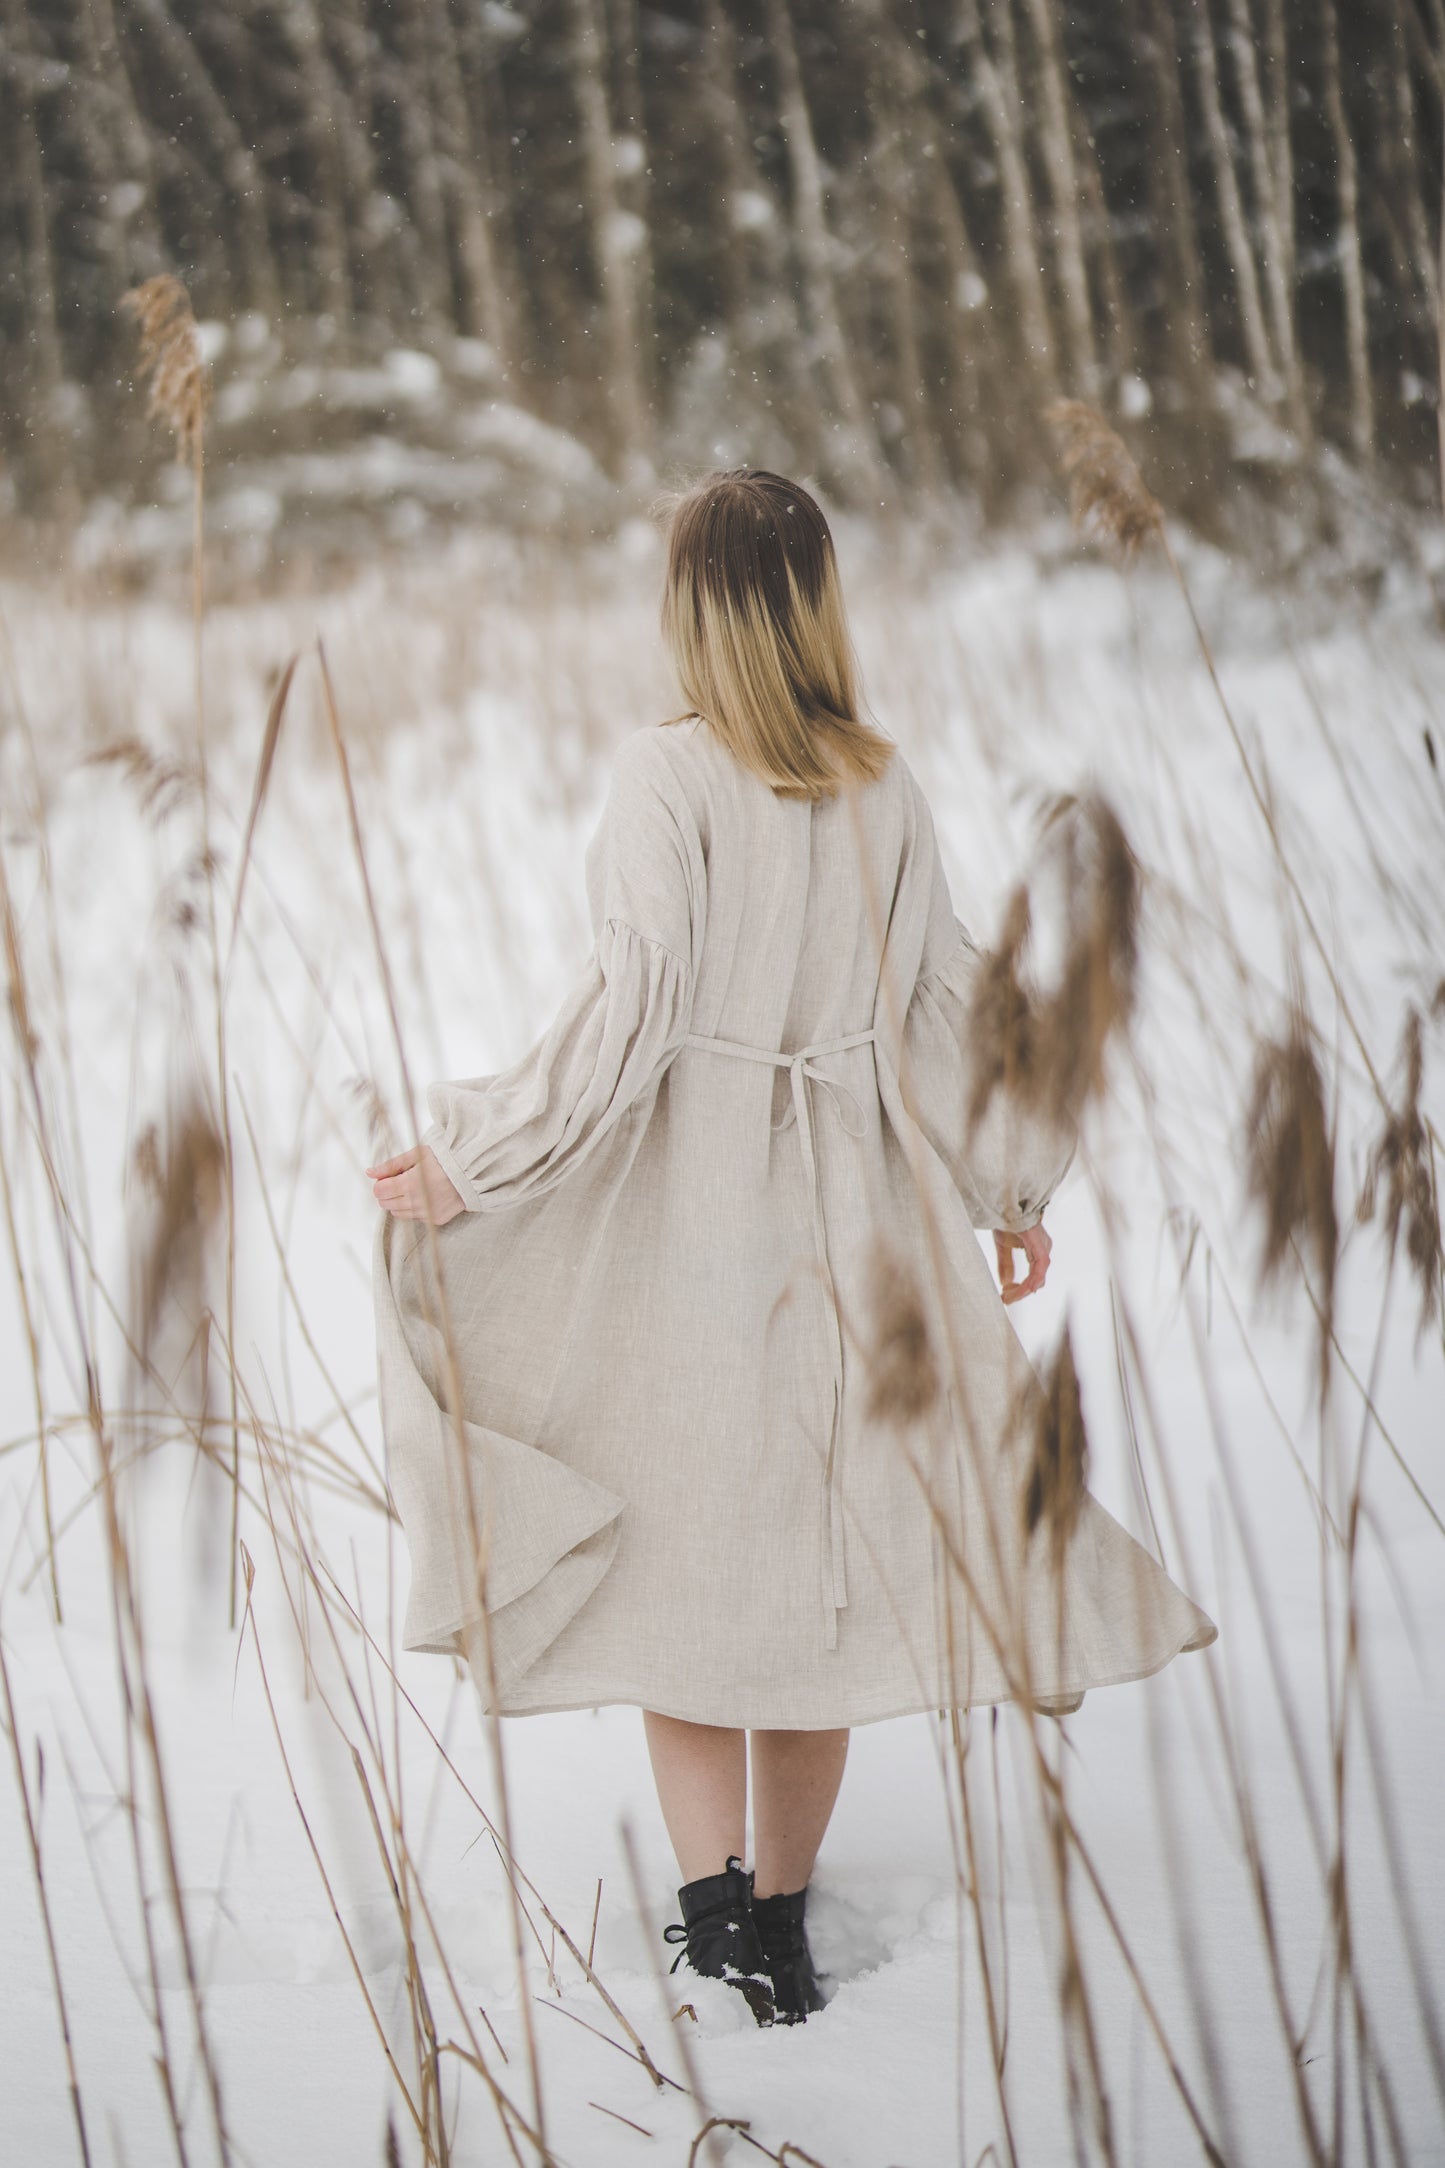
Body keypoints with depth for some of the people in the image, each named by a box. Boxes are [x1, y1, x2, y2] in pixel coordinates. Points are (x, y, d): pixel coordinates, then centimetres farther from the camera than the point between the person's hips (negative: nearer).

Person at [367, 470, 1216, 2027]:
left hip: (687, 1197, -4)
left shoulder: (665, 776, -10)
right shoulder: (886, 786, 2)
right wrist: (1011, 1189, 19)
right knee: (823, 1547, 11)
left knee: (685, 1545, 8)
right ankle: (781, 1920, 18)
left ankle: (715, 1903, 1)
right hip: (853, 1213, 4)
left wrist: (466, 1164, -10)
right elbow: (944, 1004, 8)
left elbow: (631, 1016, -16)